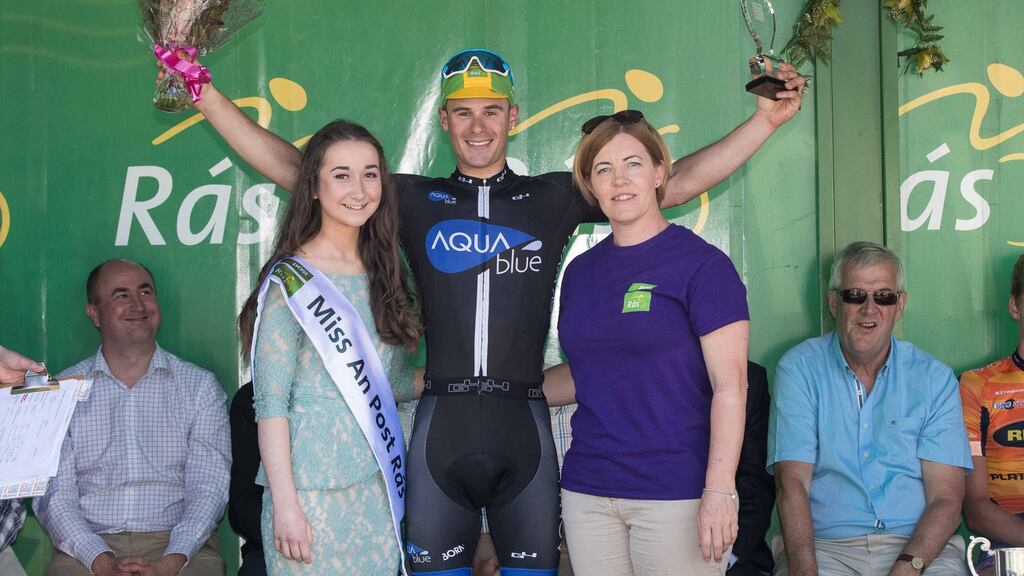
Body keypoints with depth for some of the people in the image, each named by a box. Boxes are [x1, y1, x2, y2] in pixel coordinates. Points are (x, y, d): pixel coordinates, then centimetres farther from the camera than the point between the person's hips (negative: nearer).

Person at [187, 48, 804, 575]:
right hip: (441, 422, 0)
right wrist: (208, 97, 6)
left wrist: (766, 120, 2)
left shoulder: (553, 197, 9)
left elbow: (675, 182, 7)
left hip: (524, 423, 0)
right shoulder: (415, 199, 10)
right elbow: (294, 170, 10)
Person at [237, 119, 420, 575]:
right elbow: (270, 404, -10)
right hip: (312, 486, -5)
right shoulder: (292, 279, -7)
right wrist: (285, 503, -15)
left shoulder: (384, 272, 9)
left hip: (378, 482, 5)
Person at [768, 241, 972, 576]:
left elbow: (946, 496, 0)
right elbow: (791, 482, -5)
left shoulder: (934, 378, 8)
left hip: (919, 544, 2)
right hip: (826, 545, -1)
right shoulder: (799, 369, 4)